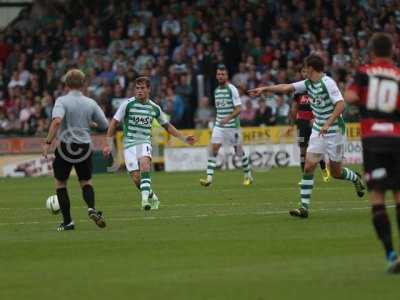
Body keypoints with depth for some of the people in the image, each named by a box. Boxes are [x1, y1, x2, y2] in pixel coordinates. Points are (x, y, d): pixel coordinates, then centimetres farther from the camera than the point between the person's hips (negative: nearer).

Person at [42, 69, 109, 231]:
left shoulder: (62, 101, -10)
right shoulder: (90, 103, 0)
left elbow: (57, 121, -27)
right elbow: (105, 125, 4)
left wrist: (48, 142, -23)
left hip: (65, 146, -3)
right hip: (84, 148, 3)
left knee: (60, 183, 14)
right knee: (86, 182, 19)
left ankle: (67, 221, 10)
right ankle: (92, 208, -10)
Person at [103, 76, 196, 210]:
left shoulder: (154, 108, 8)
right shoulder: (128, 104, -2)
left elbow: (167, 126, 22)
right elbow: (114, 123, 2)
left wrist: (184, 139, 17)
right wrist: (108, 145, -2)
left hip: (145, 142, 1)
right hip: (129, 143, -1)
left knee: (144, 164, -32)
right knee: (136, 178, -10)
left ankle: (145, 198, -37)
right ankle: (152, 197, 16)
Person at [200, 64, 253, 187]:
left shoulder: (232, 89, -10)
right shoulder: (216, 91, 10)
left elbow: (238, 109, -16)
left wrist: (228, 118, -28)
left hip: (232, 125, -5)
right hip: (219, 125, 5)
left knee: (239, 151, 6)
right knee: (213, 149, -11)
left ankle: (248, 176, 24)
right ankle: (209, 178, -16)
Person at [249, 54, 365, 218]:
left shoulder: (328, 83, -18)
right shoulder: (308, 84, 4)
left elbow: (341, 105, -25)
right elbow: (286, 88, 9)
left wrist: (328, 123, -32)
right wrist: (264, 88, 6)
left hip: (334, 130, -6)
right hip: (318, 130, 6)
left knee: (336, 172, 5)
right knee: (309, 166, -8)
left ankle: (356, 178, 39)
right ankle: (304, 206, -8)